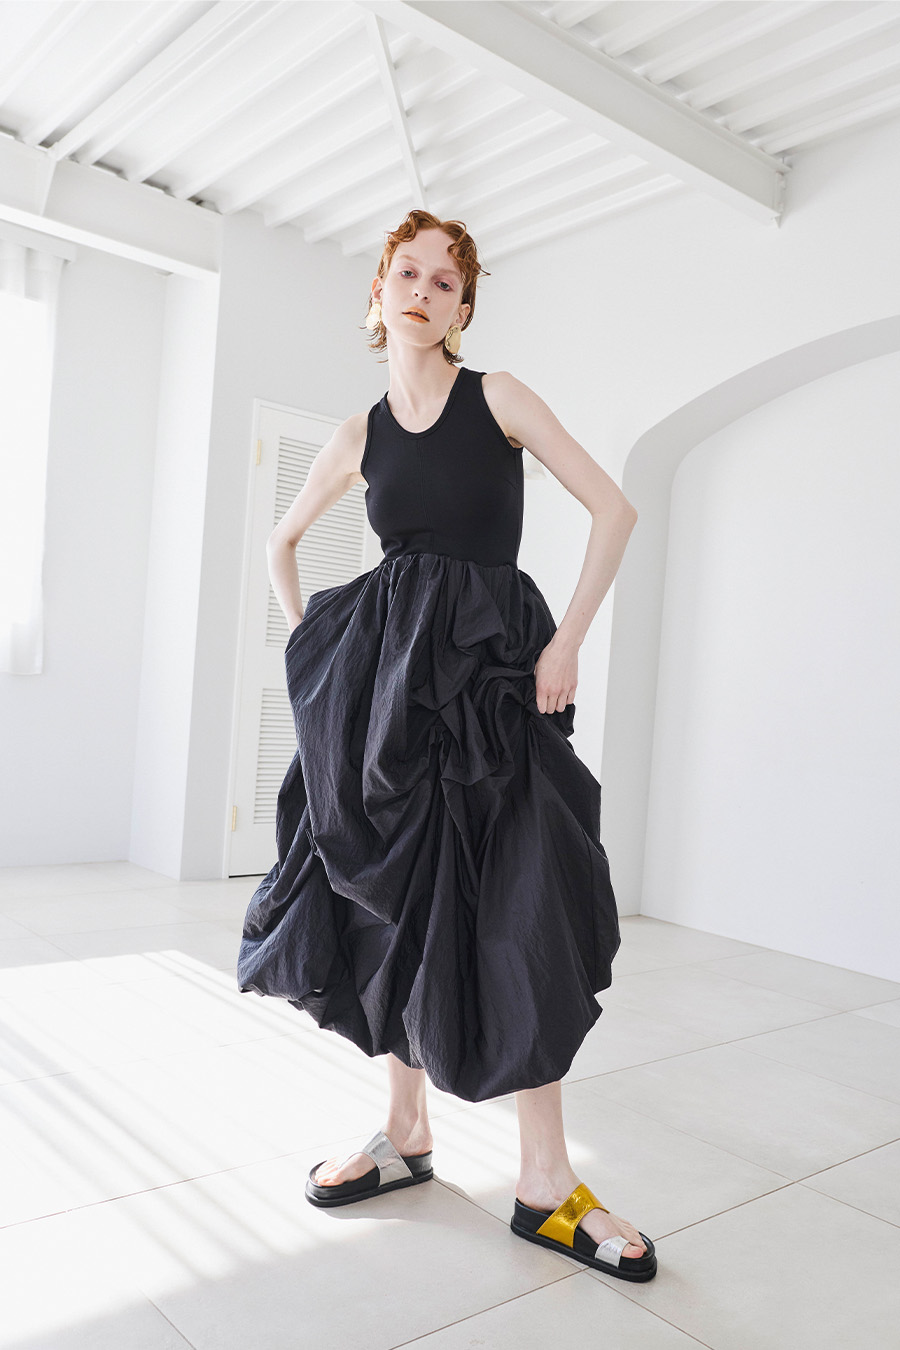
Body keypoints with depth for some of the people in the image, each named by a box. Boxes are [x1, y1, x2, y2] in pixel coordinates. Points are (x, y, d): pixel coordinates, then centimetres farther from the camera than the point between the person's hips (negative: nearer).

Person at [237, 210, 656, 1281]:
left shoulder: (497, 398, 3)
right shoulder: (359, 436, 13)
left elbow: (613, 509, -3)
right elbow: (281, 544, 26)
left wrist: (567, 643, -10)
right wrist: (312, 643, 14)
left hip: (490, 666, -3)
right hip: (383, 673, 4)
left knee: (514, 910, -9)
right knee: (396, 894, 6)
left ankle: (544, 1181, 3)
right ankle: (407, 1133, 23)